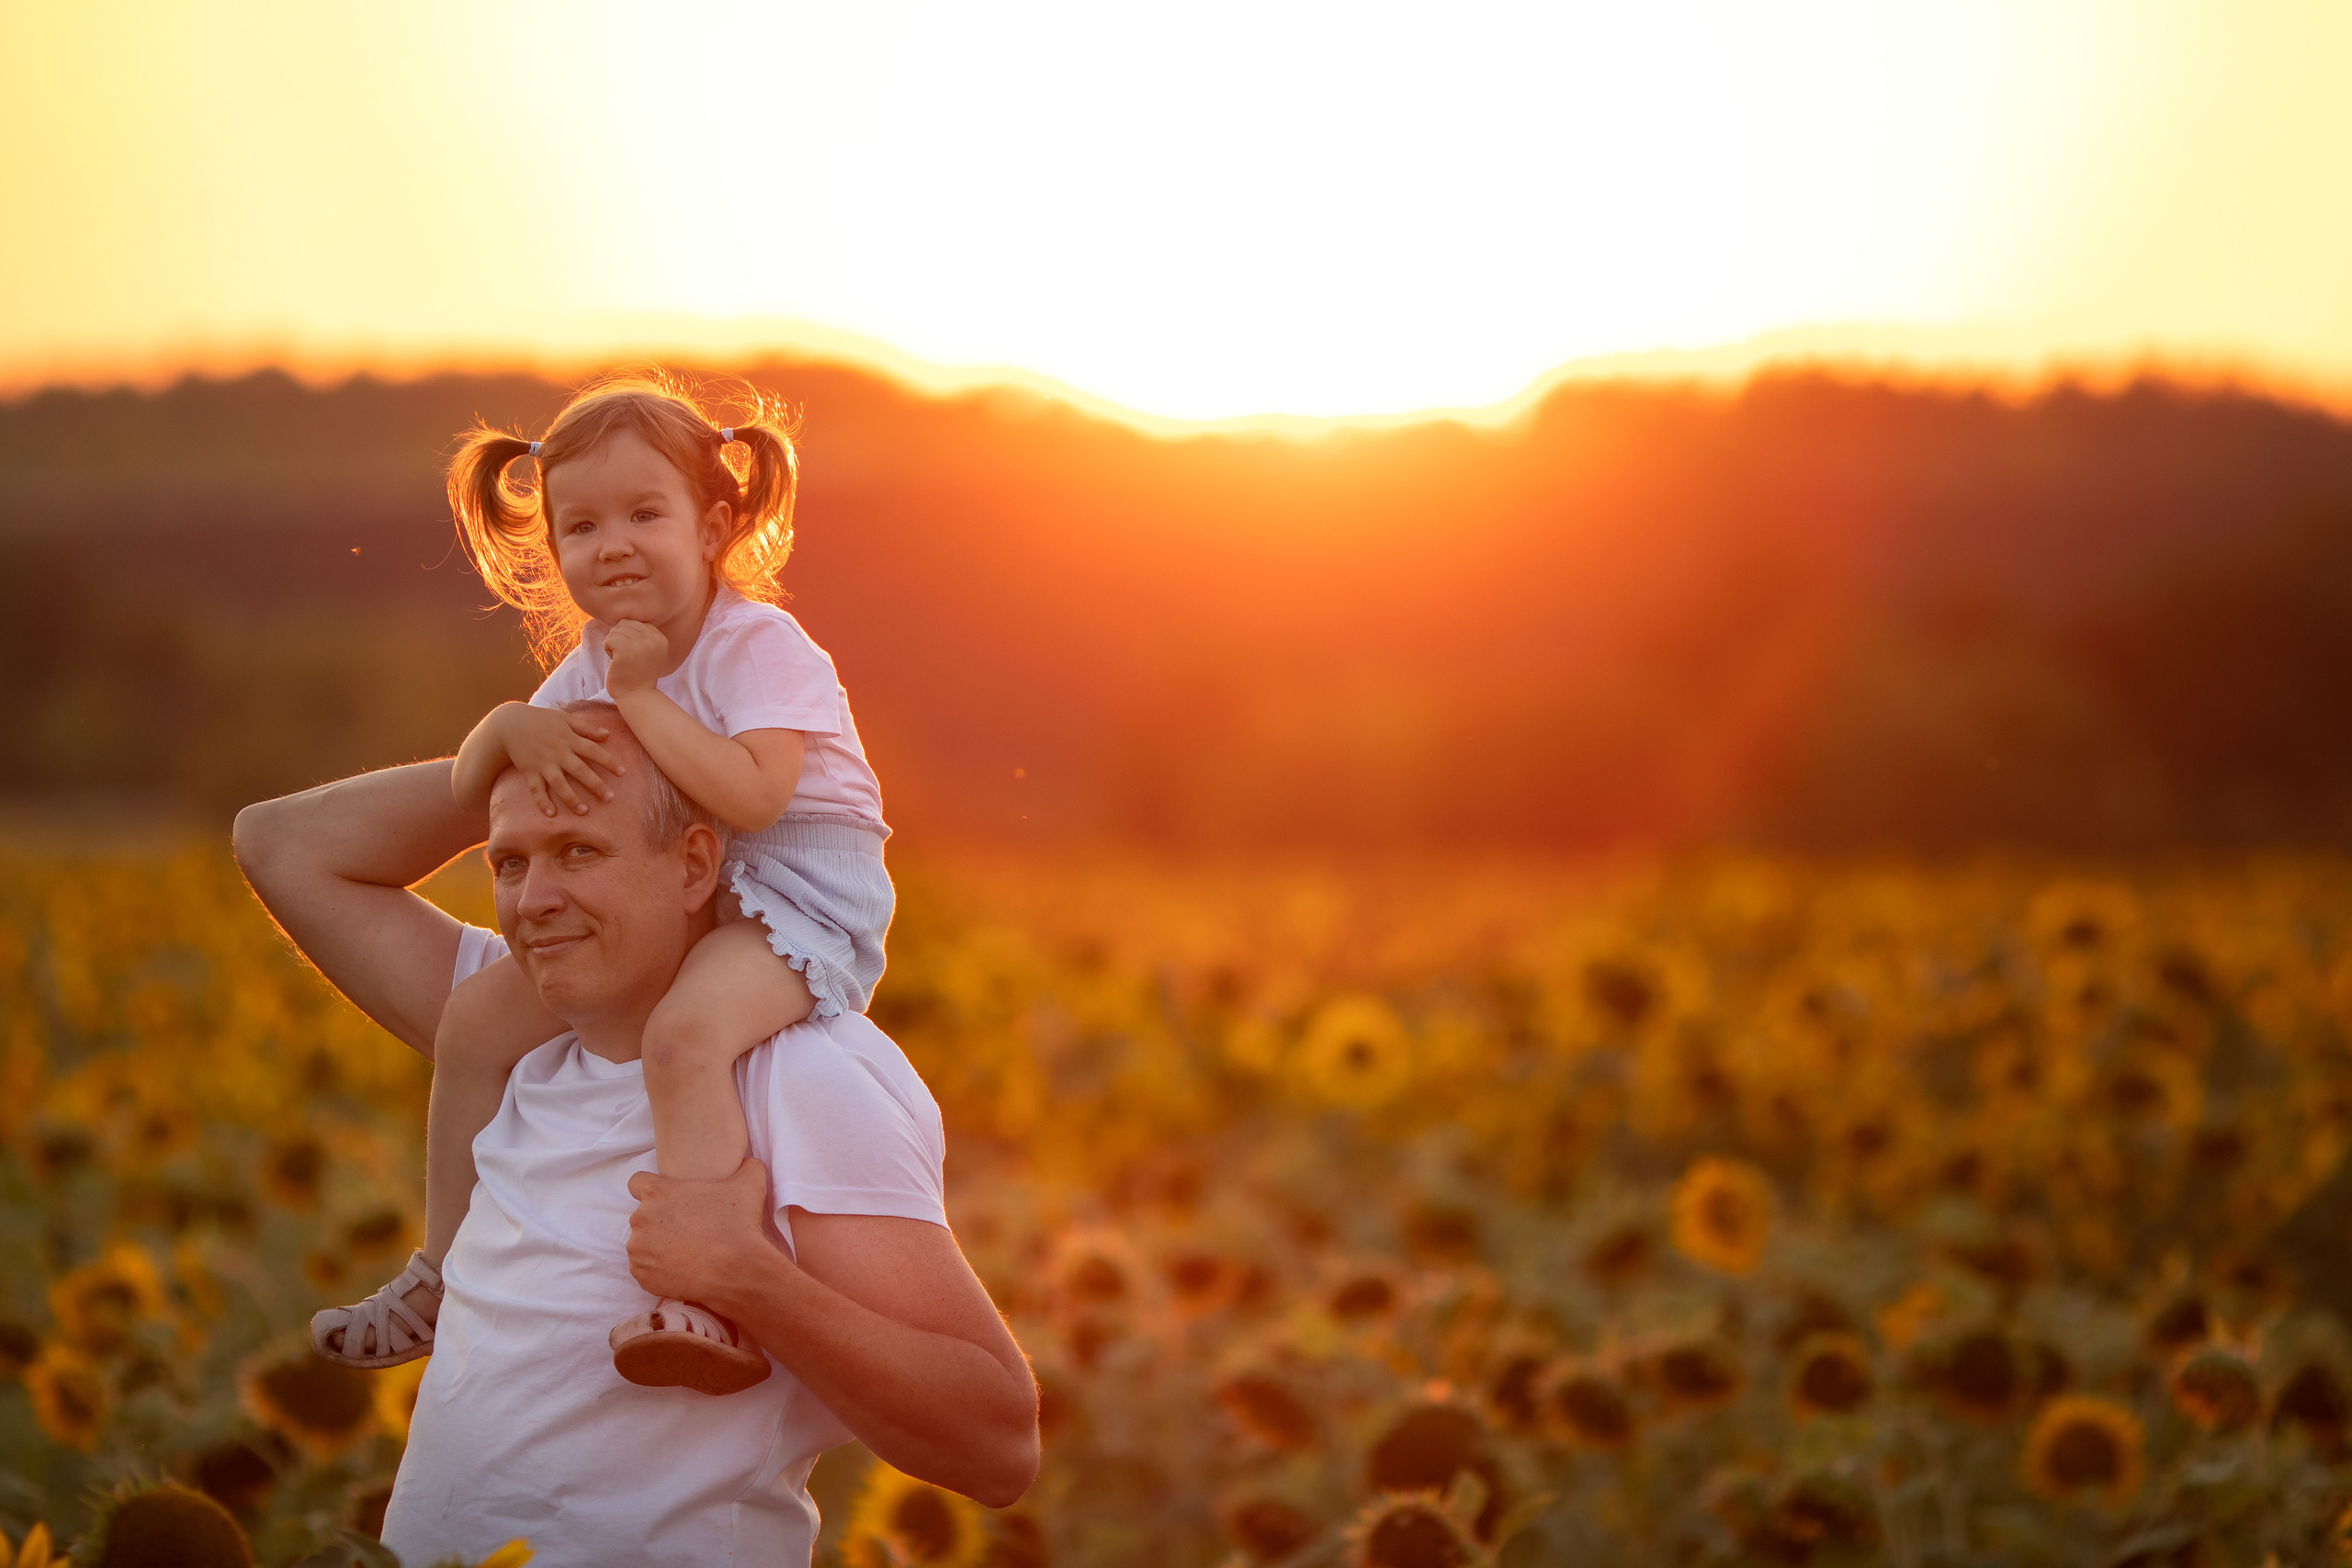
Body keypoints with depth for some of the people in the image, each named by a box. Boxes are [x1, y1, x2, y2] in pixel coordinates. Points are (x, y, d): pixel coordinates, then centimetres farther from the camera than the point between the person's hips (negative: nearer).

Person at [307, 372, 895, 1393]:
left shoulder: (757, 645, -15)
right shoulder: (593, 663, 8)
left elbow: (750, 796, -31)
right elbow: (469, 797, 7)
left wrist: (640, 697, -26)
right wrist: (510, 727, -16)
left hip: (796, 894, -8)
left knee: (686, 1032, -37)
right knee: (475, 1019, 2)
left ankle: (710, 1302, -42)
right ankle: (444, 1273, 14)